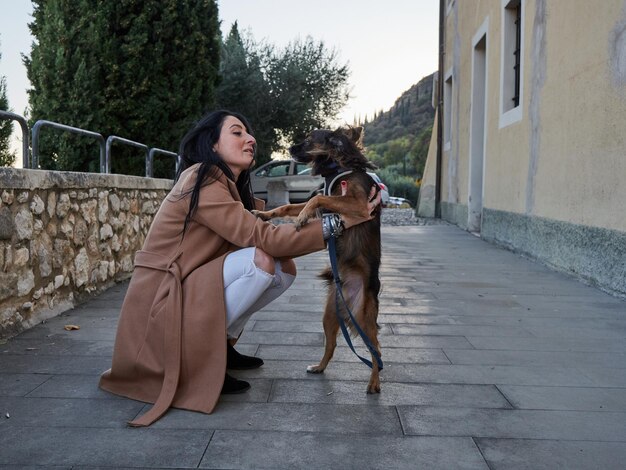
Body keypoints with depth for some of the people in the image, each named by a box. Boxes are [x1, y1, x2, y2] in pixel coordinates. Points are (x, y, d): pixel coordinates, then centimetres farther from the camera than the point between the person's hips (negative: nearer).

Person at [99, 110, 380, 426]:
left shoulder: (232, 187, 11)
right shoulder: (202, 182, -18)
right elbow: (264, 238, -27)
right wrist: (339, 222, -24)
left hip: (189, 290, 9)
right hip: (160, 303, -9)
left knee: (285, 267, -2)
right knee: (260, 260, -26)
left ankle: (221, 346, 8)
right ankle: (201, 359, -10)